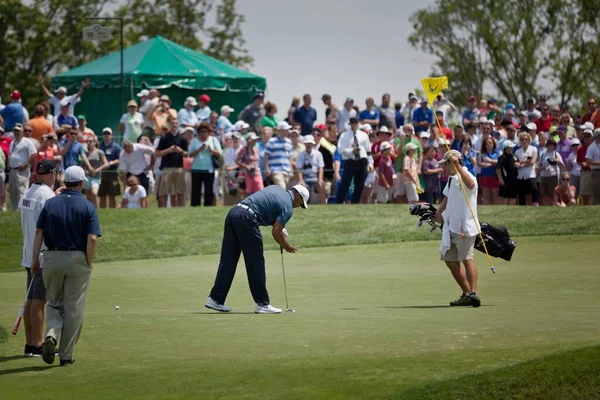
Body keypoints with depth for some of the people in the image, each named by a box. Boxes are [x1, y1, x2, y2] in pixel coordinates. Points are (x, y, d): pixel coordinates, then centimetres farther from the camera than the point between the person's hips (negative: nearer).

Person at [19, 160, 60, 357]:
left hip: (29, 255, 9)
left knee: (31, 300, 11)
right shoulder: (47, 196, -15)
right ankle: (37, 345, -4)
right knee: (39, 300, -6)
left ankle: (30, 343, 14)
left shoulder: (26, 195, 12)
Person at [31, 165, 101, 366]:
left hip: (52, 259, 2)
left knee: (54, 303, 17)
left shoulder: (50, 203, 2)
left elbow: (39, 233, -2)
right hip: (77, 259, -2)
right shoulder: (88, 207, -5)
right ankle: (66, 355, 7)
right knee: (74, 309, 6)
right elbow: (92, 238, -13)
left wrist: (35, 259, 3)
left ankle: (51, 334, -12)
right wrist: (89, 263, -2)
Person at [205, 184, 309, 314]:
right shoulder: (288, 207, 1)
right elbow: (276, 232, -6)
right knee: (256, 262, 2)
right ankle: (262, 304, 7)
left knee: (228, 261, 9)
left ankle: (215, 299, 8)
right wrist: (287, 247, 12)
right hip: (246, 219, -8)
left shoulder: (277, 188, 25)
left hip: (233, 212, 8)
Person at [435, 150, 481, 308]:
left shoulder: (466, 176, -13)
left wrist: (458, 166, -42)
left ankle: (473, 293, -21)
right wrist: (439, 211, 14)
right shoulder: (452, 179, 16)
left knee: (467, 259, -16)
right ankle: (467, 293, 20)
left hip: (465, 227, -10)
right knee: (450, 259, 13)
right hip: (451, 226, 10)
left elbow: (470, 184, -39)